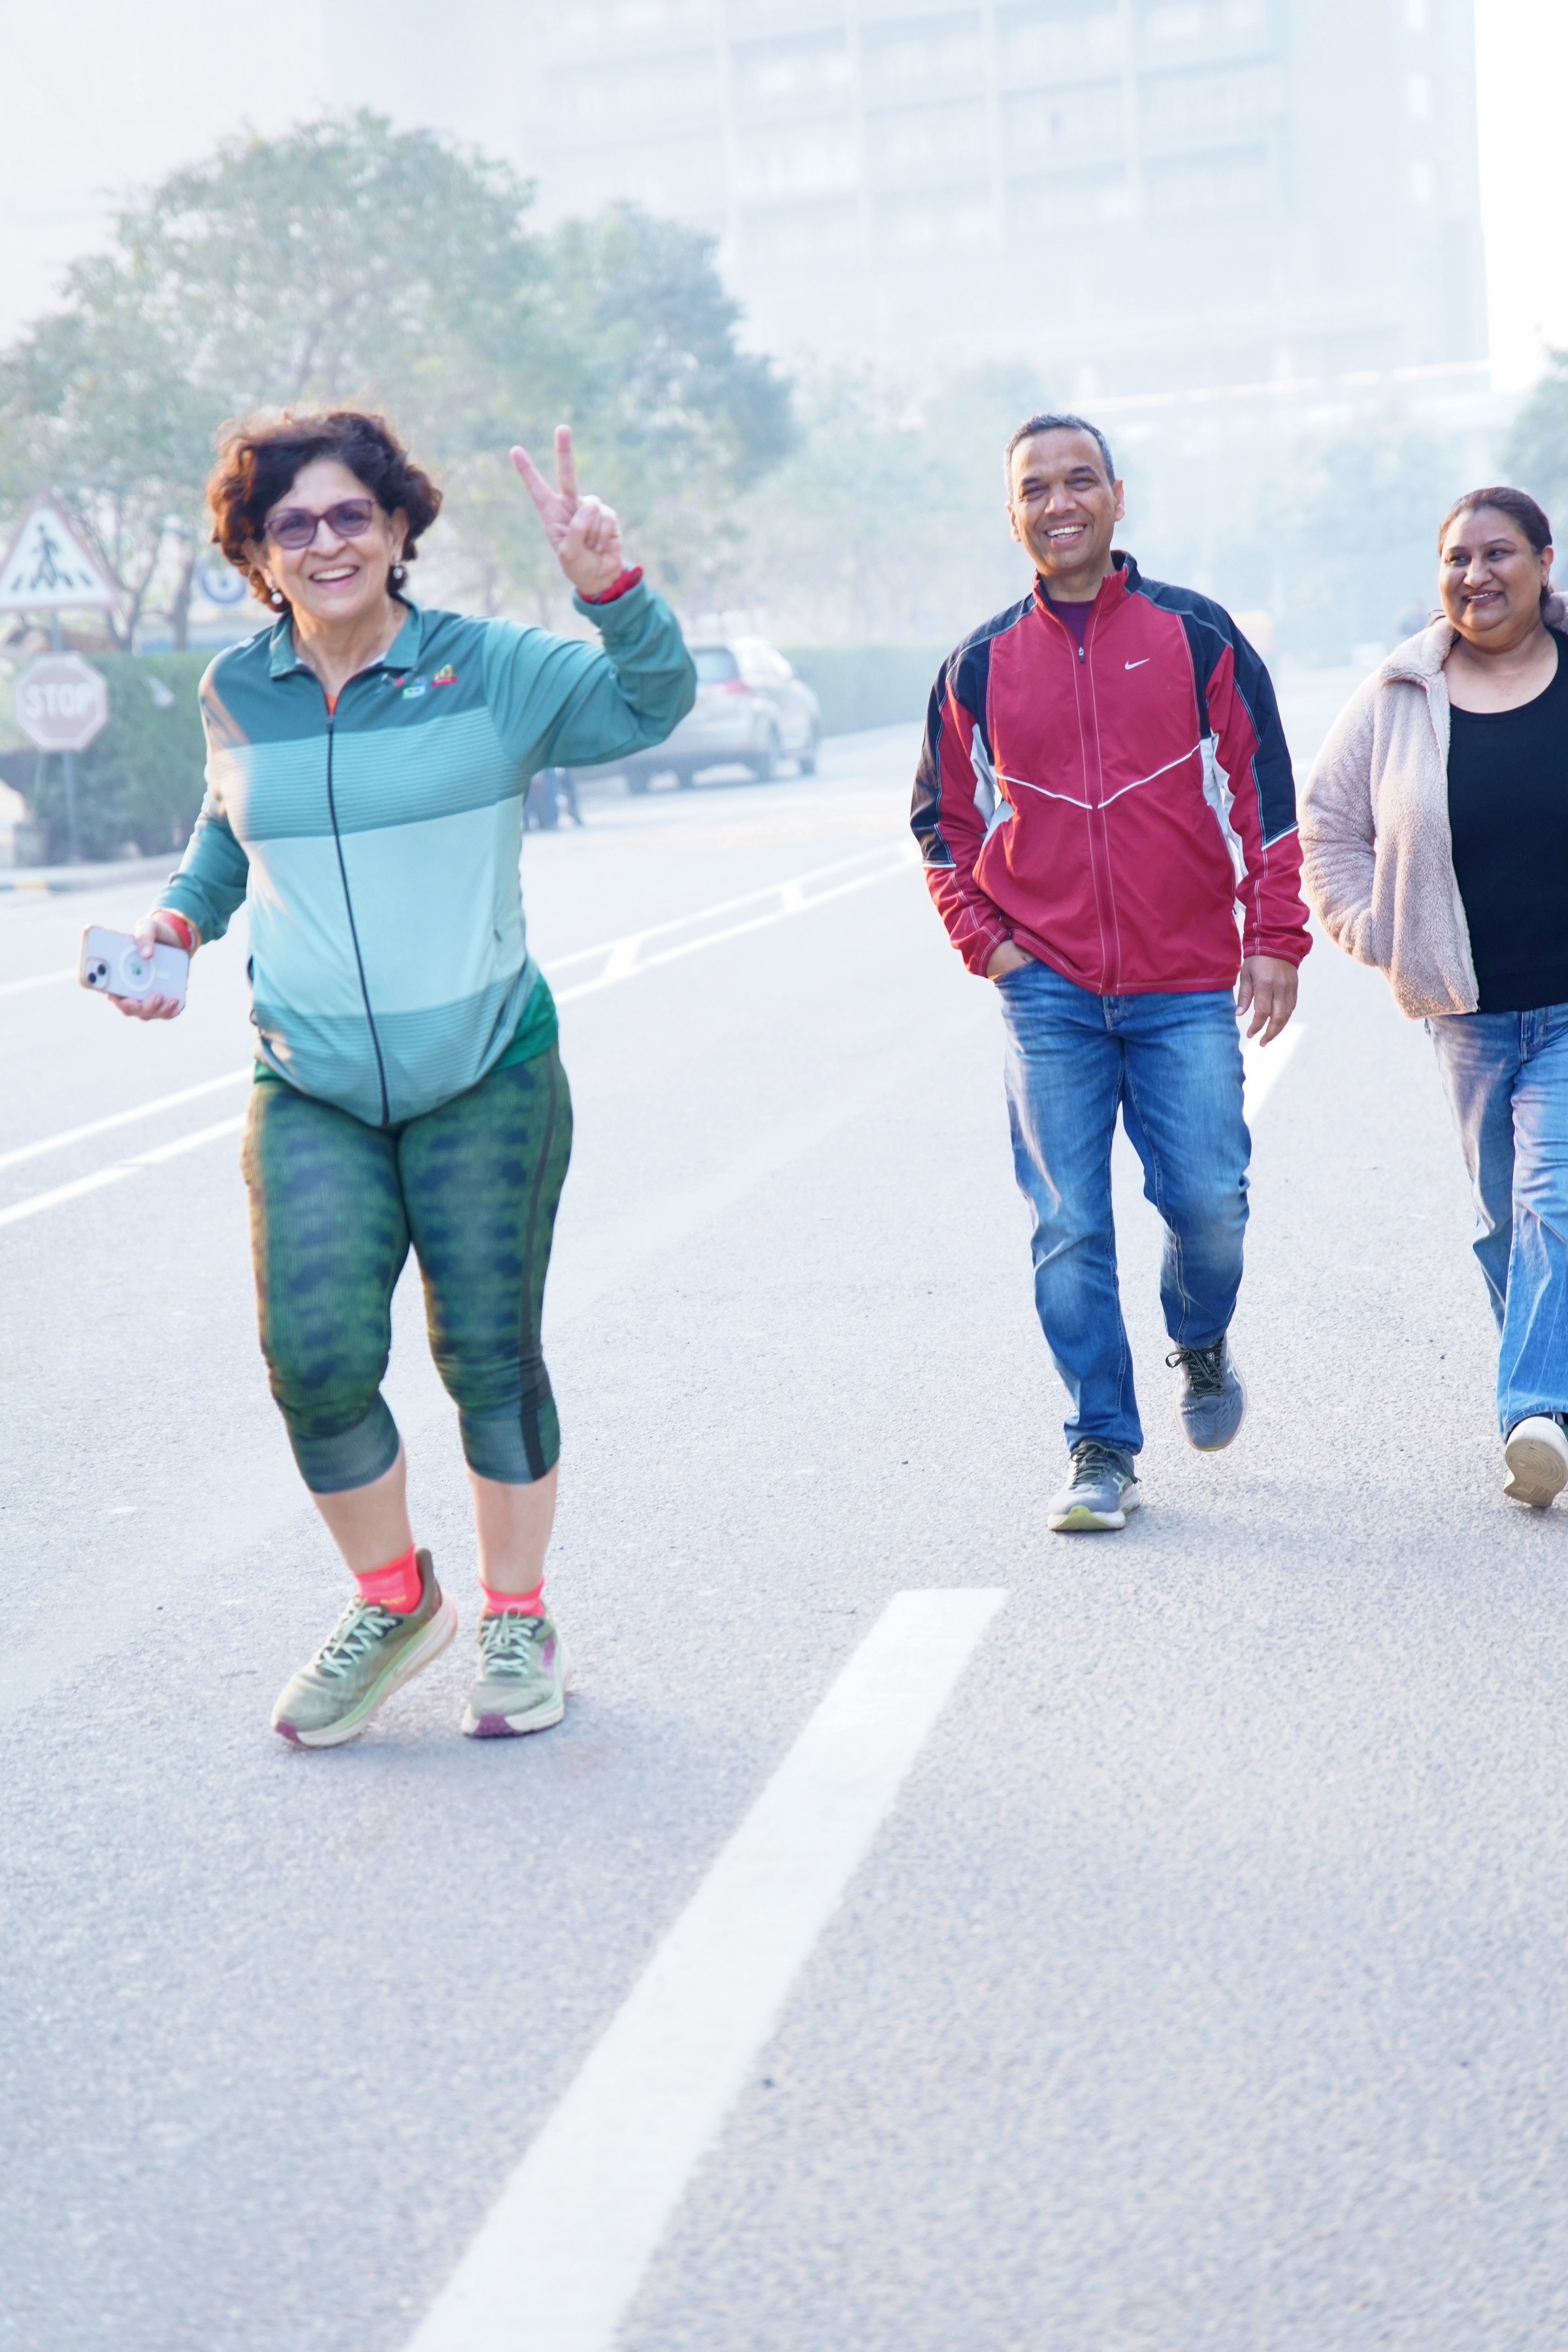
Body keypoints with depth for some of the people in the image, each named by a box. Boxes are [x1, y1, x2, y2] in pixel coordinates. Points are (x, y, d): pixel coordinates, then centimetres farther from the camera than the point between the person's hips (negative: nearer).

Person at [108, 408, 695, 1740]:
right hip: (310, 1095, 2)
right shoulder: (237, 695, 4)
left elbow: (652, 702, -15)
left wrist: (608, 583, -33)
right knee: (316, 1357, -10)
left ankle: (517, 1623, 26)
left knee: (490, 1355, 4)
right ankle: (391, 1603, 17)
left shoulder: (490, 670, -5)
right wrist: (181, 918, 5)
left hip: (489, 1080, -2)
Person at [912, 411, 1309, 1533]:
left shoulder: (1198, 635, 3)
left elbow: (1265, 791, 5)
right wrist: (986, 938, 4)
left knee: (1209, 1201, -3)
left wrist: (1274, 937, -2)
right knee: (1071, 1228, -1)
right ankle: (1103, 1448, 9)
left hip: (1188, 987, -1)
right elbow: (943, 819, 16)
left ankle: (1202, 1345, 31)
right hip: (1050, 992, 1)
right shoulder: (982, 664, 7)